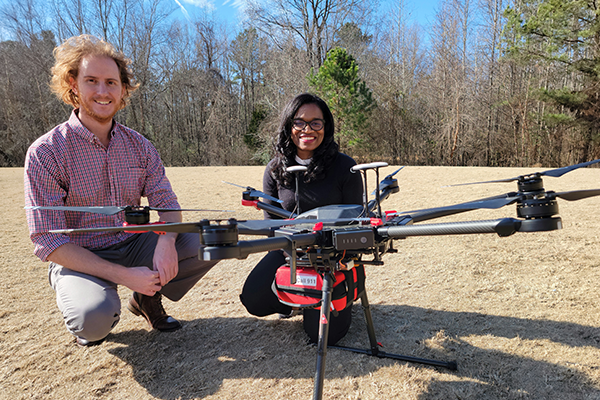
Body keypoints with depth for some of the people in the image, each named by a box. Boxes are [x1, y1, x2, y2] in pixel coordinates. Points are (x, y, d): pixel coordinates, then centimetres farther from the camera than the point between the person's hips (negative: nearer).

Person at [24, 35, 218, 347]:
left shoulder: (140, 146, 0)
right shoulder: (45, 153, -13)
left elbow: (167, 204, -2)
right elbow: (48, 241, -16)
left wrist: (166, 241, -27)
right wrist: (123, 275, -25)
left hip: (134, 246, 4)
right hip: (80, 260, -4)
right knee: (95, 317, -35)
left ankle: (147, 297, 9)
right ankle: (84, 316, 5)